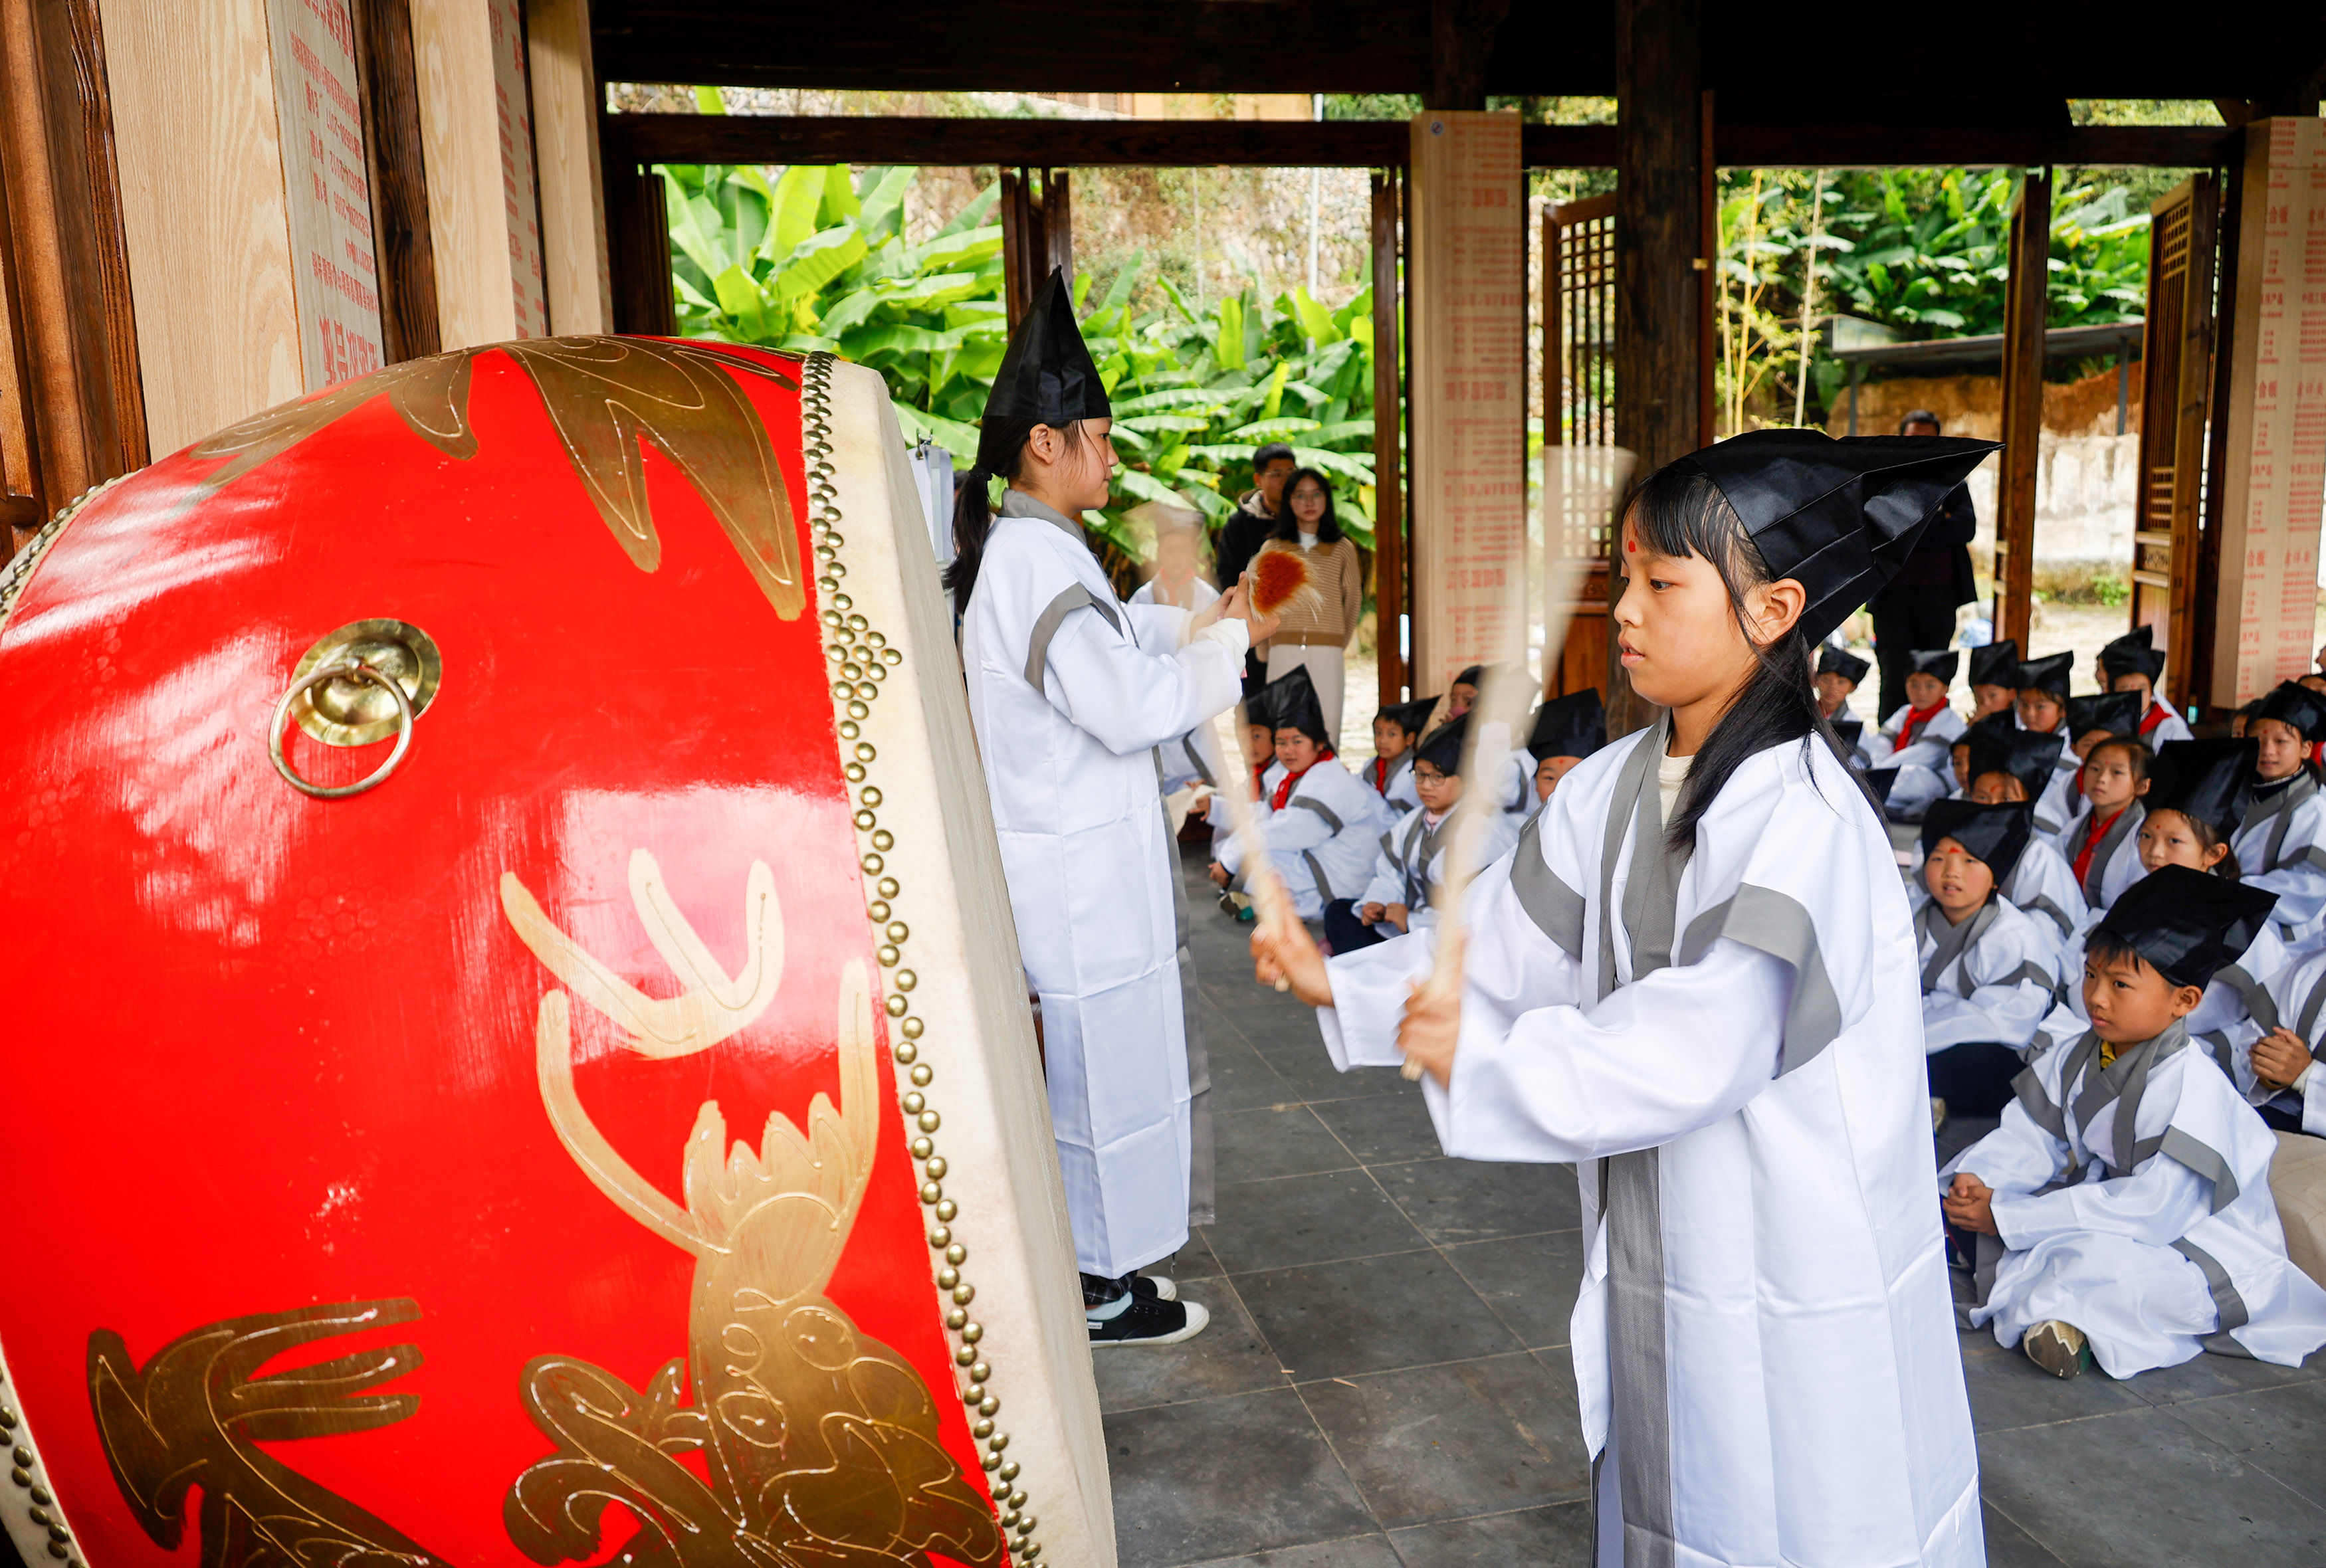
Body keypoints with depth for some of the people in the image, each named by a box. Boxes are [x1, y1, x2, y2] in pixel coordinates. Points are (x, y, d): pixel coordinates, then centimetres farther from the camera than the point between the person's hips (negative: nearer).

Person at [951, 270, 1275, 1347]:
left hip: (1063, 864, 10)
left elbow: (1116, 642, 21)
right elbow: (1130, 705, -24)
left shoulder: (1016, 551, 11)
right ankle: (1100, 1291, 20)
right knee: (1107, 1068, 4)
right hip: (1079, 878, -10)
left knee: (1082, 1069, 20)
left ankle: (1092, 1257, 36)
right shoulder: (1039, 560, -22)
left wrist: (1205, 619, 9)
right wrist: (1228, 643, -11)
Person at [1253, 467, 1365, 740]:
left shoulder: (1343, 549, 11)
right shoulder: (1272, 549, 11)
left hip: (1328, 655, 0)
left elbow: (1354, 600, 18)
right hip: (1284, 653, 0)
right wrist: (1265, 652, 10)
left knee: (1326, 731, -4)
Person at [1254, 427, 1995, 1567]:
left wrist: (1481, 1057, -26)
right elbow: (1511, 944, 4)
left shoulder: (1799, 818, -25)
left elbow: (1696, 1050, -30)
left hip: (1790, 1266, -7)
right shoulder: (1618, 786, 0)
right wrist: (1345, 987, -4)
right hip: (1656, 1241, 7)